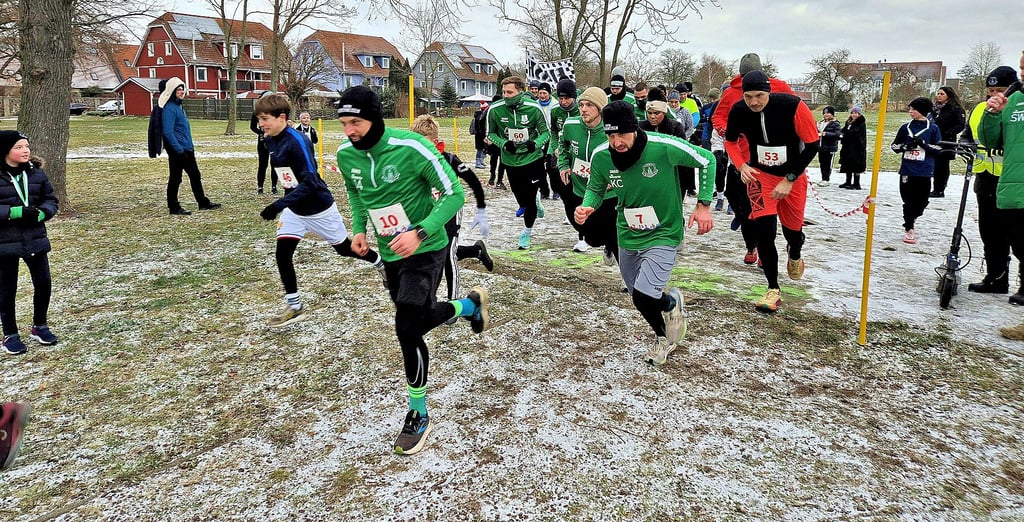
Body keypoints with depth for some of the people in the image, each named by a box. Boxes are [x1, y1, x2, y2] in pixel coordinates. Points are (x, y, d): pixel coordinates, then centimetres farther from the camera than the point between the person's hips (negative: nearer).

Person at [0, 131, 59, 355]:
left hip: (35, 239, 3)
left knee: (44, 283, 7)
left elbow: (50, 199, 6)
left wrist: (40, 213, -13)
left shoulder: (36, 173, 1)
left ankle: (39, 326, 29)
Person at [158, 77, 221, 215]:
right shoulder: (169, 108, -15)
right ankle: (174, 208, 8)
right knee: (175, 178, 0)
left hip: (187, 149, 10)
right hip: (177, 151, -10)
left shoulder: (179, 106, 14)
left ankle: (203, 202, 23)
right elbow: (168, 132, -21)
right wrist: (179, 150, -23)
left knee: (195, 175, 14)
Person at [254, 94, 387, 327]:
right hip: (294, 209, 7)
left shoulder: (297, 141, -26)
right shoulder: (270, 141, -1)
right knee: (282, 253, -4)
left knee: (344, 248, 10)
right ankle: (294, 306, 7)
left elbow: (310, 182, -31)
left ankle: (381, 264, 38)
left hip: (318, 207, -7)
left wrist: (280, 204, -36)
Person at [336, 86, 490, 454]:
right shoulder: (346, 155, -5)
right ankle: (470, 305, 52)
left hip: (426, 250, -7)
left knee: (408, 329, -17)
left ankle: (418, 416, 4)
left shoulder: (410, 147, -23)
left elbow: (454, 194, -18)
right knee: (417, 318, 20)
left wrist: (420, 232, -29)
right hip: (390, 253, 7)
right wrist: (359, 229, 0)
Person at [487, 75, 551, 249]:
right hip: (511, 161, 2)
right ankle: (535, 203, 51)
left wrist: (536, 143, -25)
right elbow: (490, 133, 1)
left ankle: (527, 232, 23)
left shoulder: (533, 108, -16)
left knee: (529, 198, -1)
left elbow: (546, 131, -5)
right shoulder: (495, 109, -13)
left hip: (532, 158, -2)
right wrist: (503, 143, -17)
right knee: (521, 200, 13)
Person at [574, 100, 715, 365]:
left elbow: (707, 160, -9)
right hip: (627, 236, 5)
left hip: (663, 235, -5)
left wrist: (704, 205, -11)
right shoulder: (601, 156, -14)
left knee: (644, 295, -21)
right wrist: (587, 207, -17)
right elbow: (595, 189, 5)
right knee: (638, 297, 18)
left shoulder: (664, 147, -25)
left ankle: (672, 303, 17)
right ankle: (663, 338, 49)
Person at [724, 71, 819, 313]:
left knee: (792, 229, 11)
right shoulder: (738, 112, -16)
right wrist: (741, 165, -14)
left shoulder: (793, 106, -25)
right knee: (763, 226, -16)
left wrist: (789, 179, -19)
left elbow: (812, 145, -16)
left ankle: (795, 256, 51)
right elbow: (730, 141, 4)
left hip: (793, 176, -1)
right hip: (760, 174, 1)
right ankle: (773, 290, -1)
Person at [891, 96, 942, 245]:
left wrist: (924, 144, -14)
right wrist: (906, 146, -9)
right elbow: (895, 146, 10)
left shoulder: (933, 128, 2)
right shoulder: (905, 127, 6)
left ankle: (911, 219, 31)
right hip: (907, 170, 1)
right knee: (908, 201, 1)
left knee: (922, 201, 3)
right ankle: (908, 229, 13)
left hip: (925, 172, 0)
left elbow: (938, 148, 1)